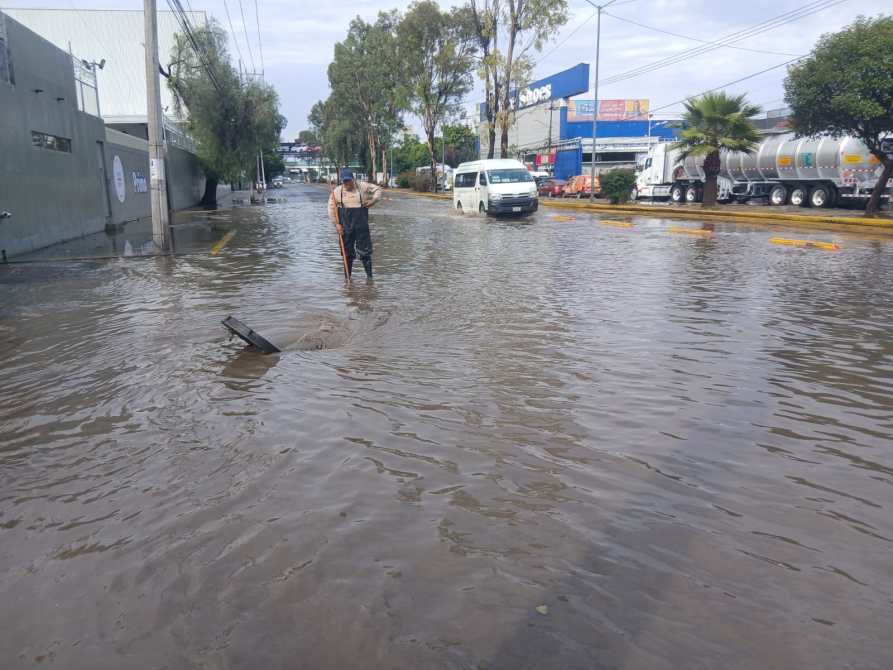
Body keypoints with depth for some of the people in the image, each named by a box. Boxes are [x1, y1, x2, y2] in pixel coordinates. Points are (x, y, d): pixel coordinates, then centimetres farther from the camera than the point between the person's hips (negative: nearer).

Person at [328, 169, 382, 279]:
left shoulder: (362, 187, 1)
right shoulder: (337, 191, 2)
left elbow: (378, 189, 13)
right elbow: (331, 209, 4)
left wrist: (373, 201, -2)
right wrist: (336, 224, -3)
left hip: (362, 226, -1)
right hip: (345, 227, 1)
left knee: (365, 251, 0)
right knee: (348, 253, 6)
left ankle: (369, 276, 8)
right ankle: (348, 277, 16)